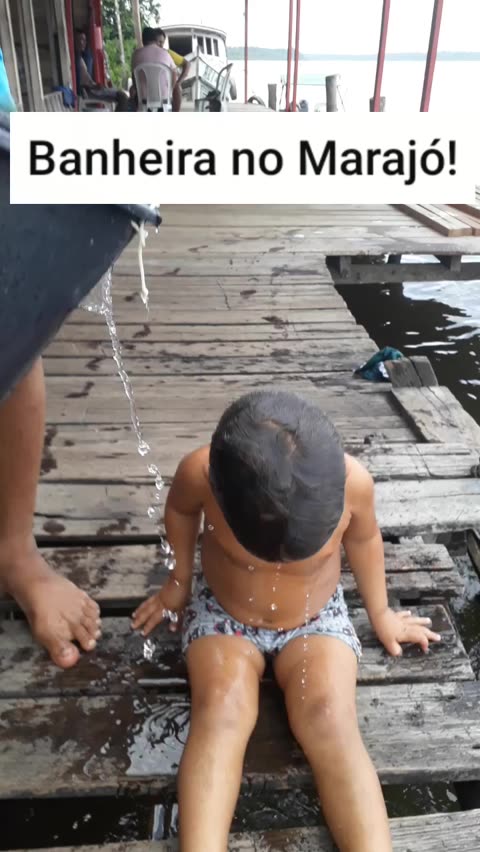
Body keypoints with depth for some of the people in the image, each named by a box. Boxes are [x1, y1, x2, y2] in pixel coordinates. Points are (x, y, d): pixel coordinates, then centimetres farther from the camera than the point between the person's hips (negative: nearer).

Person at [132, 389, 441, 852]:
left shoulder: (353, 481, -30)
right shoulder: (200, 471, -31)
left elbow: (364, 537, -5)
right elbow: (180, 510, -5)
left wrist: (380, 611, 8)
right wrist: (179, 580, 7)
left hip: (317, 619, 1)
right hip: (221, 612, 0)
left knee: (331, 722, -23)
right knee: (222, 710, -26)